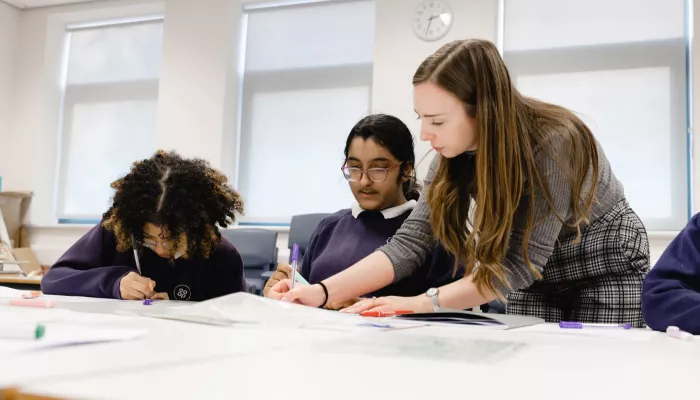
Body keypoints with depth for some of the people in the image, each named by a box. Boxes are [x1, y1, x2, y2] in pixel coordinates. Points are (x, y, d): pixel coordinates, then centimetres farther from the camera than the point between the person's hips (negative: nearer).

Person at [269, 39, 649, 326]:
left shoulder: (552, 143, -33)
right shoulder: (456, 154, -15)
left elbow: (520, 263, -32)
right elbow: (410, 242, -19)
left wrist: (424, 302, -38)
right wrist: (323, 292, -31)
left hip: (606, 264, -4)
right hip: (537, 273, 5)